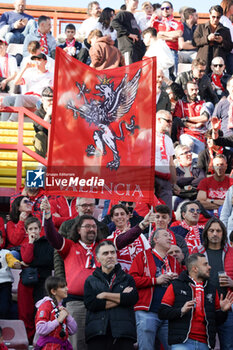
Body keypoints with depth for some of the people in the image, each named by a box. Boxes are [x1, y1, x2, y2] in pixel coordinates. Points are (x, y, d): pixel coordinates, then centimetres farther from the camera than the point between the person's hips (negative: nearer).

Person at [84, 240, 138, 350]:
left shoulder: (127, 278, 18)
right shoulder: (90, 281, 16)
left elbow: (133, 299, -1)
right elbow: (90, 304, -2)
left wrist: (105, 295, -2)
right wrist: (121, 298, -1)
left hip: (124, 334, 0)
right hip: (97, 334, 0)